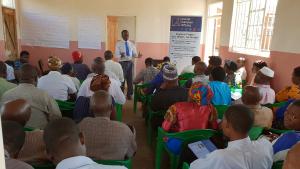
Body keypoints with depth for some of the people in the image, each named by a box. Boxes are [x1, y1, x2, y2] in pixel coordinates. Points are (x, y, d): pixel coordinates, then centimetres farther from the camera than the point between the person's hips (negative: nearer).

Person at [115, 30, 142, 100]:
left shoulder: (132, 44, 8)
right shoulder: (118, 44, -1)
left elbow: (134, 54, 8)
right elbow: (116, 55, -6)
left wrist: (138, 55, -15)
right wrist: (121, 55, -28)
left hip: (130, 63, 3)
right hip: (122, 63, -3)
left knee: (130, 78, 8)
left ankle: (129, 94, 21)